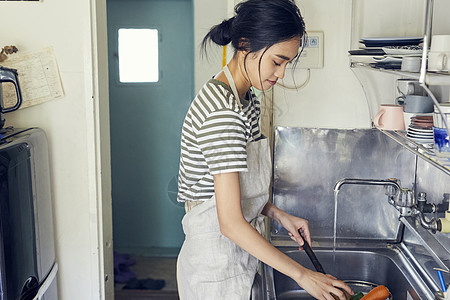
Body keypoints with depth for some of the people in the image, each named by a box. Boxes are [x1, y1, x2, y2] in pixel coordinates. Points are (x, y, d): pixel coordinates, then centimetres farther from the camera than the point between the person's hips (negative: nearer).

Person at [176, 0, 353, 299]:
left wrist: (278, 214, 1)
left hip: (237, 253, 9)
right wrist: (302, 275, -21)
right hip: (216, 267, -9)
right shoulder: (223, 111, -27)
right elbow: (231, 223, -27)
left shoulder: (246, 99, 4)